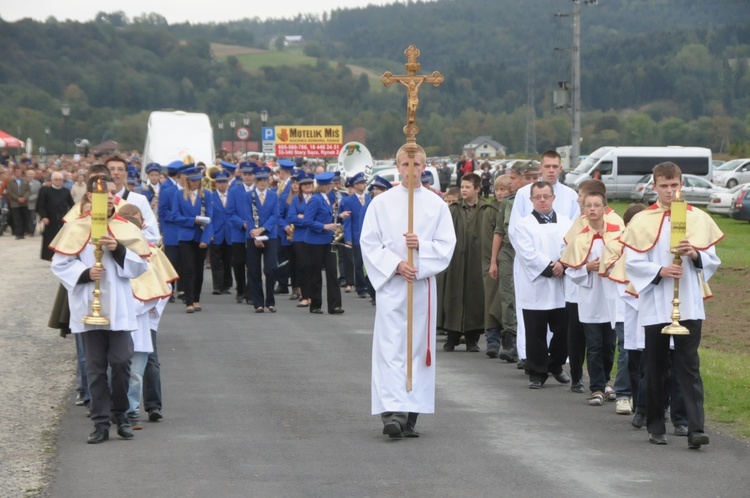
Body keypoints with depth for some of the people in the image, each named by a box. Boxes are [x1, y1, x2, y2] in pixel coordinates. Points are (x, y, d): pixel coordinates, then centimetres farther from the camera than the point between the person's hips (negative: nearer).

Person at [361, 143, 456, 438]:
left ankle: (410, 415, 11)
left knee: (419, 347, 4)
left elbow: (446, 245, 3)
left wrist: (421, 245, -15)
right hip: (391, 284, -2)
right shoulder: (382, 203, 2)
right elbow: (369, 243, 0)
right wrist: (396, 265, -13)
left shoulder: (436, 204, 5)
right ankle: (391, 412, -17)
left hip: (423, 284, 2)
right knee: (390, 348, -10)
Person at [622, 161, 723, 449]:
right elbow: (632, 262, -2)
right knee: (656, 368, 8)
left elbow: (713, 261, 6)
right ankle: (656, 427, 19)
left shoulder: (699, 219, 5)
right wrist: (660, 271, -17)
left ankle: (696, 428, -12)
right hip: (655, 305, 0)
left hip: (688, 305, 0)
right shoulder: (641, 221, 1)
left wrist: (694, 254, -15)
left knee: (689, 365, -7)